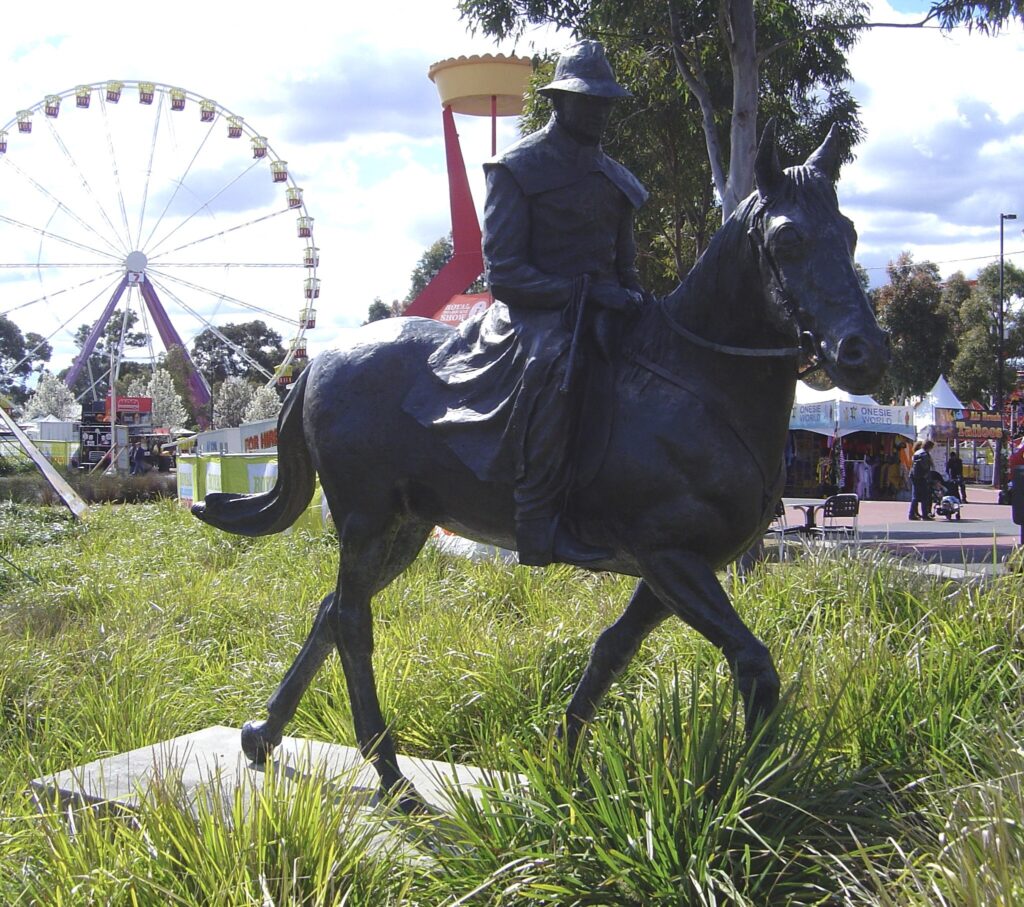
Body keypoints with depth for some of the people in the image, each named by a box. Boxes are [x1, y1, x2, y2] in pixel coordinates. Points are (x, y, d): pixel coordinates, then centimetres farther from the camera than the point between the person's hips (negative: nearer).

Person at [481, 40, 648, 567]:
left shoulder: (613, 178, 20)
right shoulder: (517, 168, 0)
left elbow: (625, 262, 26)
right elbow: (503, 272, -10)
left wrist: (632, 301, 2)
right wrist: (583, 292, -20)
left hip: (603, 307, 8)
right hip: (538, 310, -8)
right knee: (556, 360, -40)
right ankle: (538, 524, -40)